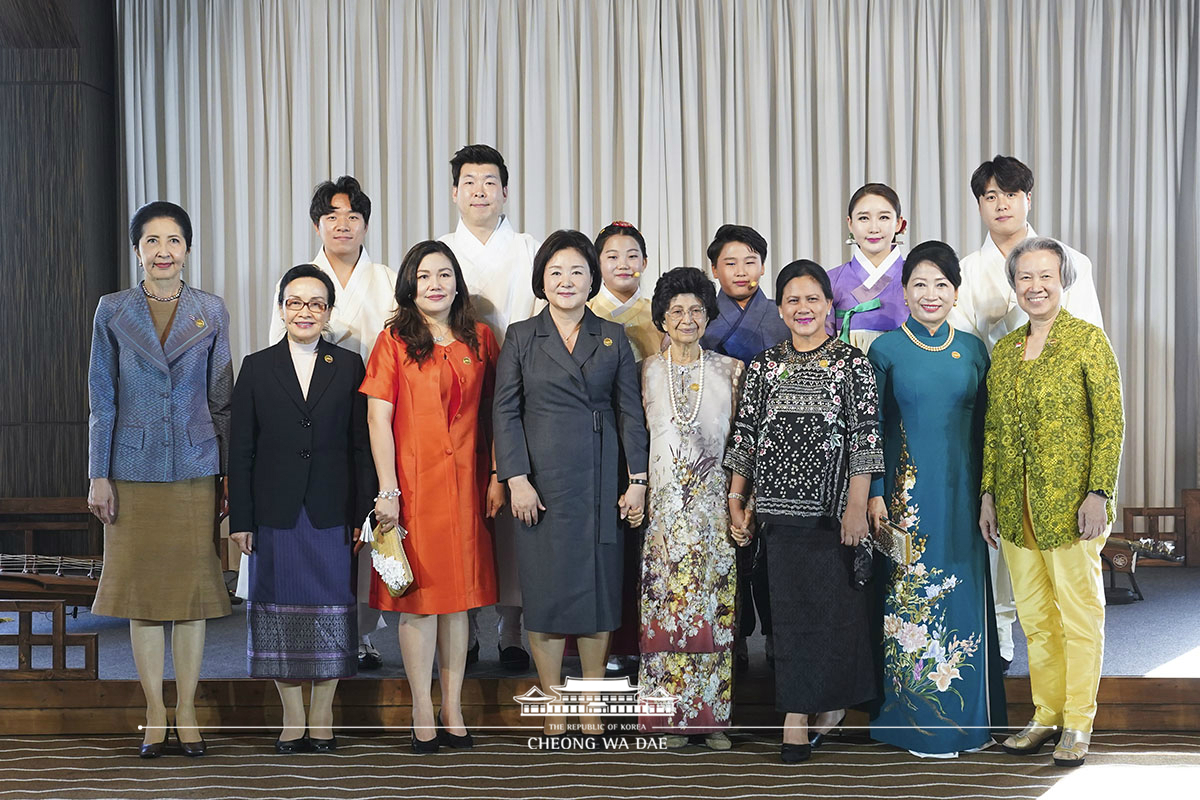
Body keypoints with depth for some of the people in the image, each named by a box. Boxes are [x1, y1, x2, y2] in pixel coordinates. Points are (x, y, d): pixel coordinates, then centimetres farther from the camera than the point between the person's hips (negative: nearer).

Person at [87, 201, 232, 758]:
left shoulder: (211, 312, 5)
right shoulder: (112, 312, 3)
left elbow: (221, 398, 8)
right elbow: (102, 400, 3)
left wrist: (229, 474, 5)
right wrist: (98, 476, -2)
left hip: (195, 468, 0)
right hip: (134, 470, 0)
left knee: (191, 587, 3)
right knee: (142, 590, 3)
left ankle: (187, 712, 12)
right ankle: (154, 716, 12)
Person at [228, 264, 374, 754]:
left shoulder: (349, 366, 5)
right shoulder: (257, 368, 5)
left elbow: (361, 446, 4)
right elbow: (241, 451, 3)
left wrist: (363, 512, -3)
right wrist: (240, 519, -2)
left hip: (332, 513, 0)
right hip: (275, 515, 0)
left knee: (331, 612, 3)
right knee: (280, 612, 4)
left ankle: (322, 718, 14)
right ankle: (293, 719, 14)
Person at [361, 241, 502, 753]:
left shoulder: (479, 339, 9)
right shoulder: (395, 341, -1)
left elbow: (491, 412, 12)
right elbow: (378, 418, -5)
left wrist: (497, 474, 4)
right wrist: (387, 490, -12)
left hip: (464, 482, 3)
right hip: (413, 482, -3)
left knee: (458, 595, 8)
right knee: (418, 598, 0)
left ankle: (453, 710, 15)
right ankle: (423, 715, 7)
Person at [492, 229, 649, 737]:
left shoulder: (612, 338, 9)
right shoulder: (521, 338, 5)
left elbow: (631, 412, 7)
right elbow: (505, 411, 1)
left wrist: (638, 480, 0)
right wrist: (517, 480, -8)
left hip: (600, 484, 1)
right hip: (542, 484, -1)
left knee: (598, 586, 3)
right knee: (545, 591, 0)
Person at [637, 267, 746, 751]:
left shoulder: (729, 370, 6)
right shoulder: (648, 371, 7)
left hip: (715, 506, 0)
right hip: (664, 507, 0)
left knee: (716, 612, 0)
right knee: (666, 611, -2)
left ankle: (713, 715, 6)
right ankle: (673, 715, 5)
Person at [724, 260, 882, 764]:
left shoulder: (852, 363, 1)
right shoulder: (764, 365, 10)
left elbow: (865, 437, -3)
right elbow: (745, 434, 12)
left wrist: (857, 505, -9)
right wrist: (735, 499, 8)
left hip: (833, 504, -2)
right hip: (779, 504, 2)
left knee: (831, 603, -1)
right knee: (790, 606, 2)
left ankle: (828, 700, 16)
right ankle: (799, 719, 7)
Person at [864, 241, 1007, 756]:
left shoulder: (972, 350, 7)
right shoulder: (886, 350, 0)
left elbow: (983, 425, 10)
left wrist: (987, 492, 7)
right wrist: (875, 494, -6)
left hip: (961, 494, 3)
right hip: (908, 493, -2)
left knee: (963, 595, 5)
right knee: (912, 594, 0)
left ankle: (967, 716, 15)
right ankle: (919, 719, 8)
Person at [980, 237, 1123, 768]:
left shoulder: (1088, 340, -4)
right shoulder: (1004, 349, 11)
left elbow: (1110, 423, -8)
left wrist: (1099, 493, -14)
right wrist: (989, 494, 10)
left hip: (1069, 503, -5)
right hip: (1017, 506, 5)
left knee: (1079, 612, 2)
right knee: (1034, 615, 11)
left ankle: (1078, 723, 11)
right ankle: (1046, 715, 22)